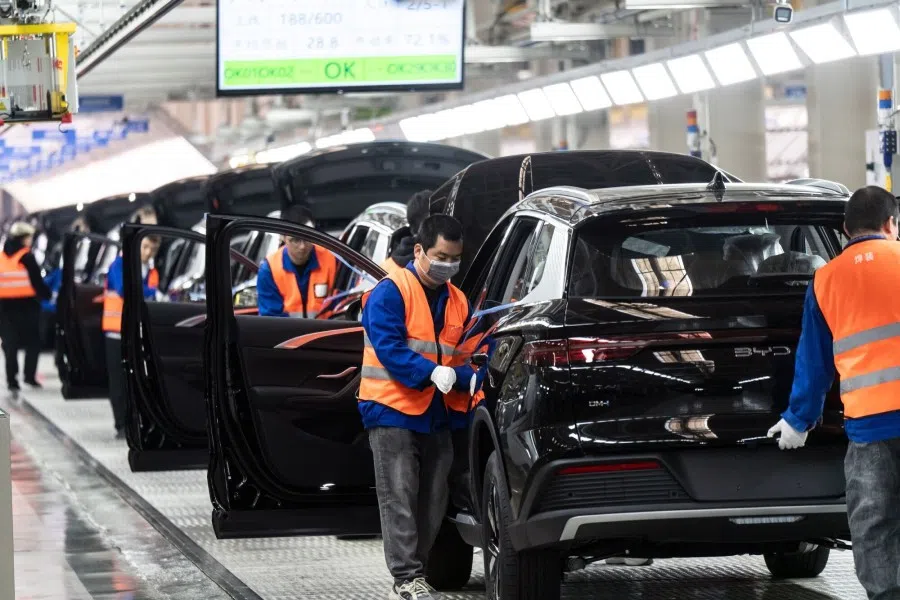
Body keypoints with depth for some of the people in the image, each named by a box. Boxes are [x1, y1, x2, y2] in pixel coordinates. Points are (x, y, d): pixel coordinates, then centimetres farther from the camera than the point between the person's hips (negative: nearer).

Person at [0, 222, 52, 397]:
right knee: (32, 342, 10)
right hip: (26, 306, -5)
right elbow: (37, 282, -10)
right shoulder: (26, 258, -10)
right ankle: (29, 375, 3)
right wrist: (47, 295, 5)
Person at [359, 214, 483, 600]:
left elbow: (462, 355, 12)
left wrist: (470, 378, -11)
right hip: (392, 409, -7)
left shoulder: (457, 301, 12)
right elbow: (388, 348, -19)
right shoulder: (390, 292, -10)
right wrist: (431, 372, -32)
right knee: (400, 498, -8)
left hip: (436, 413, 7)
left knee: (433, 501, 10)